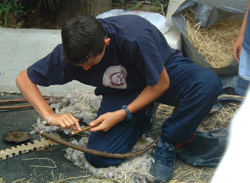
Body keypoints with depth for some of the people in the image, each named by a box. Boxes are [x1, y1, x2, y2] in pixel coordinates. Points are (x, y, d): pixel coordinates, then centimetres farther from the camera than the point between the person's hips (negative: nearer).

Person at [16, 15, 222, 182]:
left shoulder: (134, 36, -37)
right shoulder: (69, 53, -23)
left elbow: (161, 84, -21)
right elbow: (23, 79, -11)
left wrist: (122, 114, -25)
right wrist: (51, 116, -24)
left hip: (164, 74, -2)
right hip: (123, 92, 3)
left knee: (209, 82, -36)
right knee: (98, 156, -18)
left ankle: (168, 143, -13)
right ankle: (143, 119, 10)